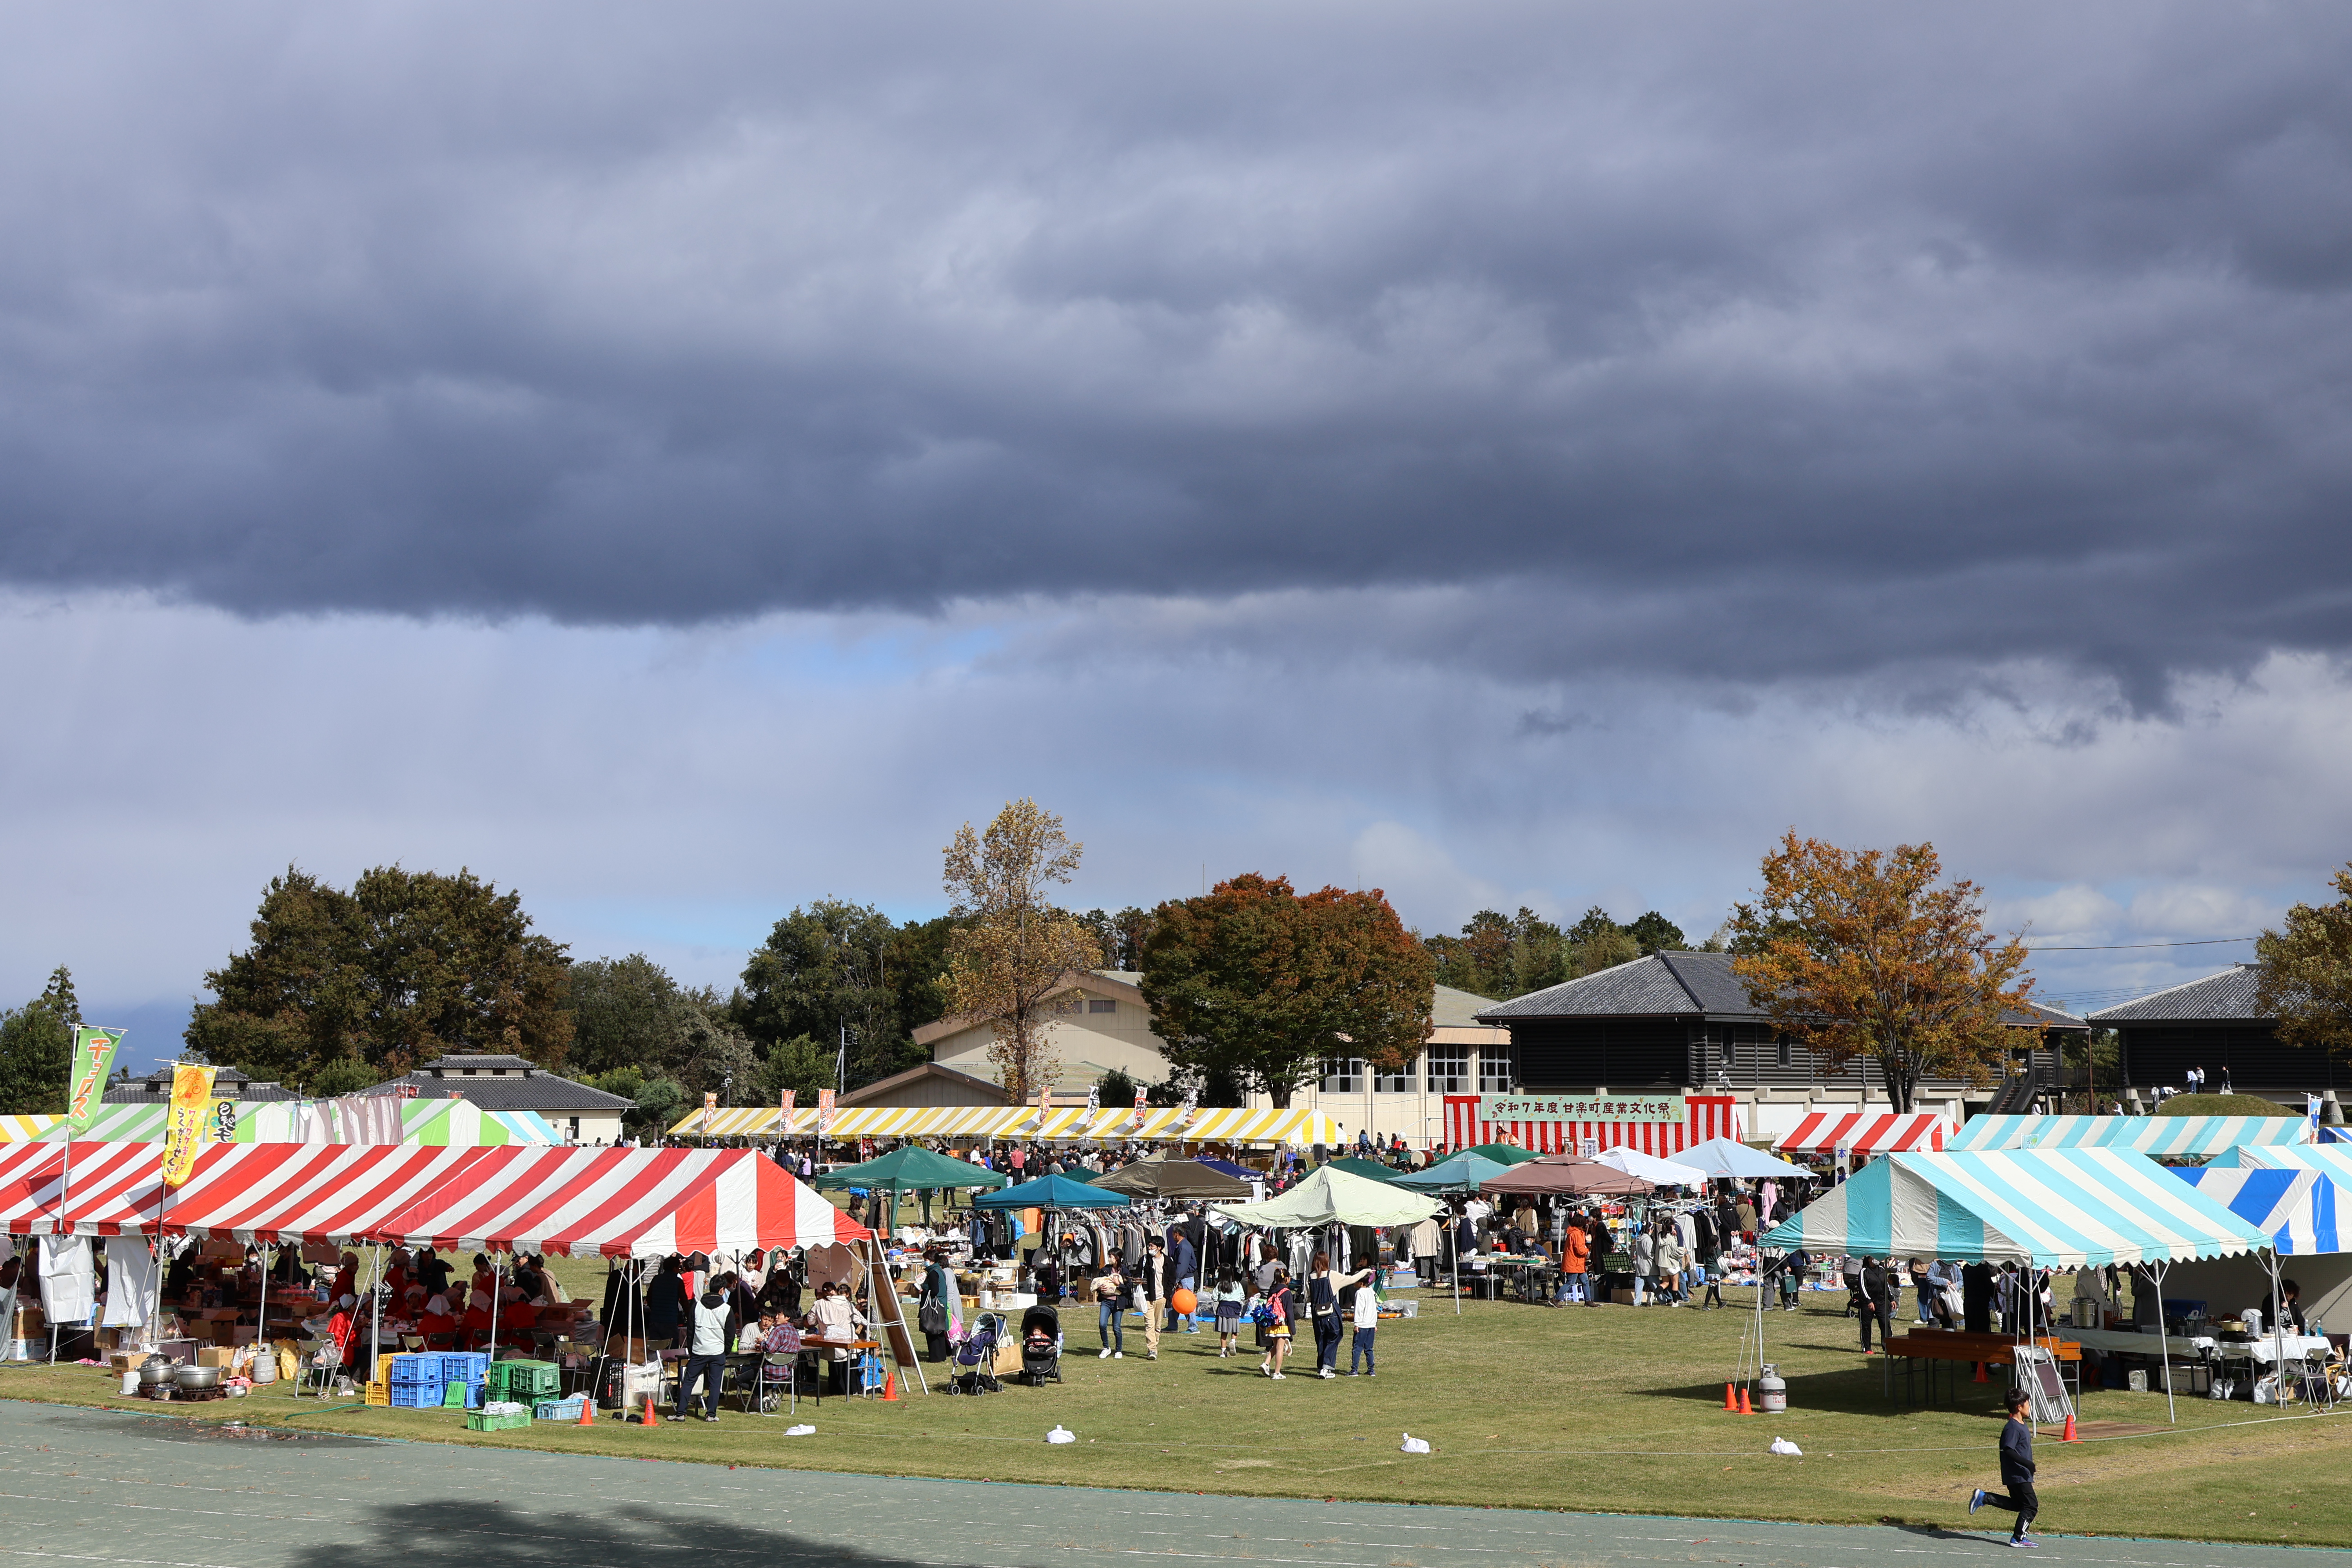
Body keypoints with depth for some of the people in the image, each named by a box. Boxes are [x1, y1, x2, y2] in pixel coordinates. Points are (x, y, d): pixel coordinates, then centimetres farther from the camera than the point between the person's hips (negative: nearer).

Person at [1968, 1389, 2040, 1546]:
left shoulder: (2023, 1425, 12)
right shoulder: (2012, 1428, -21)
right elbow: (2008, 1450, -28)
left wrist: (2028, 1464, 25)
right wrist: (2027, 1463, -30)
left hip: (2022, 1474, 10)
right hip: (2017, 1475, -10)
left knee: (2018, 1504, 18)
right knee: (2031, 1506, -5)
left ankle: (1983, 1497, 19)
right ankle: (2018, 1538, 2)